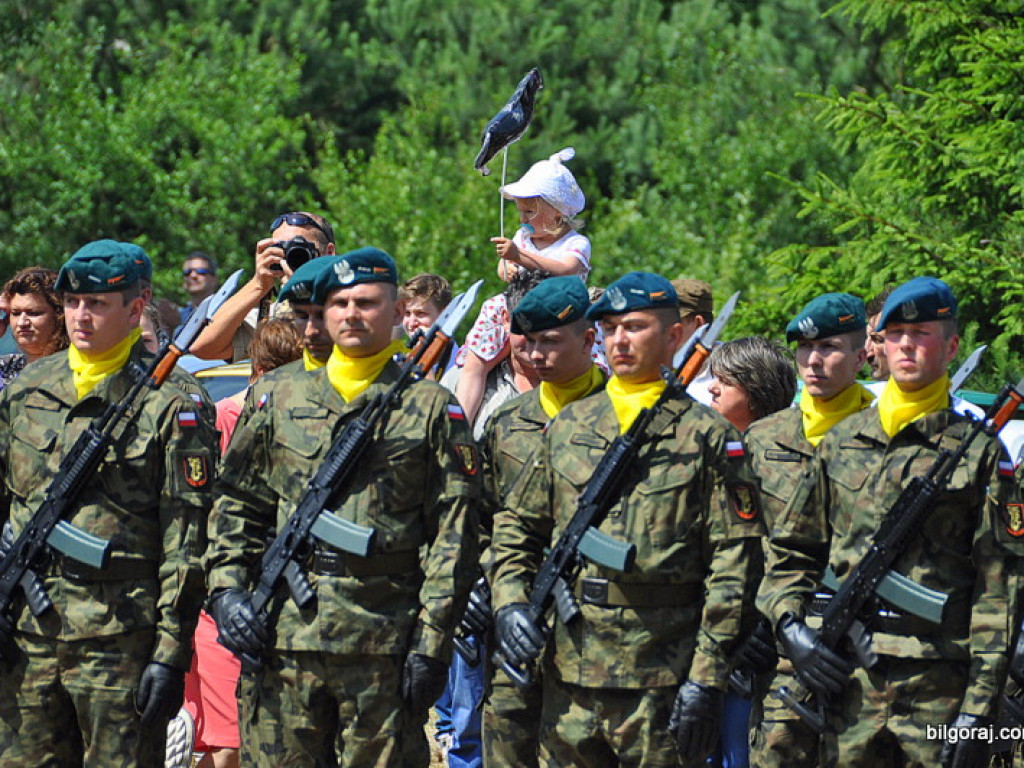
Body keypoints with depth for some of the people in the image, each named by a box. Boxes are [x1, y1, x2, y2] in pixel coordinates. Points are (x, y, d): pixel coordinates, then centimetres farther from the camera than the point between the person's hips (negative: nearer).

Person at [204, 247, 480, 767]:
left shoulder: (431, 408, 5)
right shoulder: (277, 397, 13)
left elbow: (452, 534, 1)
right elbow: (237, 506, 16)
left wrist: (432, 642, -6)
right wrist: (226, 588, -1)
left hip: (385, 641, -2)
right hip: (283, 636, 2)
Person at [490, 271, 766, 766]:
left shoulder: (706, 436, 0)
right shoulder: (568, 426, 14)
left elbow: (734, 561, -4)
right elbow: (516, 525, 20)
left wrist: (707, 676, -10)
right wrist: (509, 601, 1)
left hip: (662, 682, -4)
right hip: (570, 674, 4)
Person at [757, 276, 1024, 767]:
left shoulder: (978, 453, 2)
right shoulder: (841, 442, 13)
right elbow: (788, 551, 19)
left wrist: (981, 706, -10)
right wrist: (790, 626, 0)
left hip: (940, 689, -3)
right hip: (851, 684, 3)